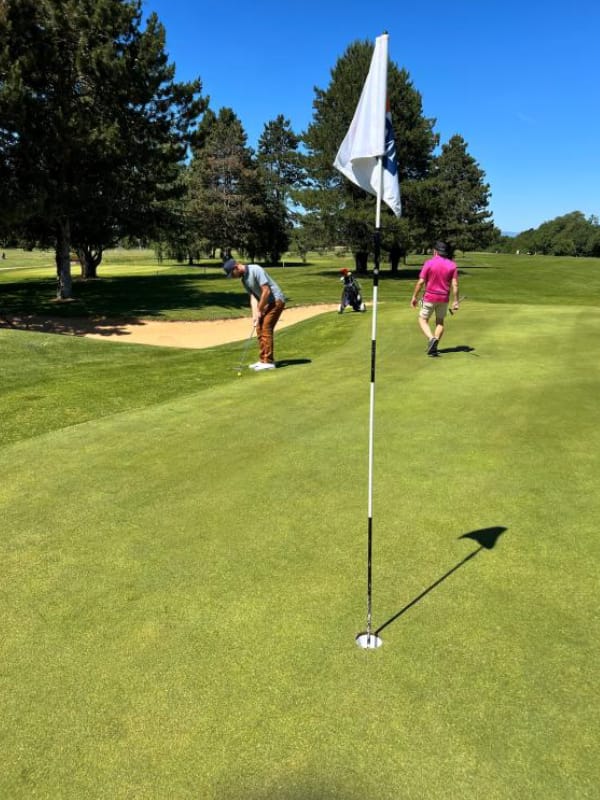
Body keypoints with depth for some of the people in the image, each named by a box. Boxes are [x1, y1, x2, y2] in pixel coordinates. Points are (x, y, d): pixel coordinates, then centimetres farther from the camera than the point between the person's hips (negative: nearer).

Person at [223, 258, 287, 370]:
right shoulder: (244, 280, 8)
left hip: (276, 300, -9)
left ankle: (268, 362, -9)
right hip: (266, 303, 9)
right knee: (259, 329, 7)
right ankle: (263, 360, 13)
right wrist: (254, 314, -10)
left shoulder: (255, 270, -20)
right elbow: (253, 296, 5)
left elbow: (266, 291, -23)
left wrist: (259, 310, -16)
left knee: (266, 329, -13)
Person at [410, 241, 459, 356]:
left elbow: (420, 282, -11)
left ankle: (431, 339, -17)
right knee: (440, 322, 17)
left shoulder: (429, 263, -9)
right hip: (444, 298, 3)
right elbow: (455, 285, -5)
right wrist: (456, 301, 0)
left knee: (423, 320, 8)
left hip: (430, 297, -3)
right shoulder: (452, 265, -1)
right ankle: (433, 347, 11)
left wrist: (414, 297, -2)